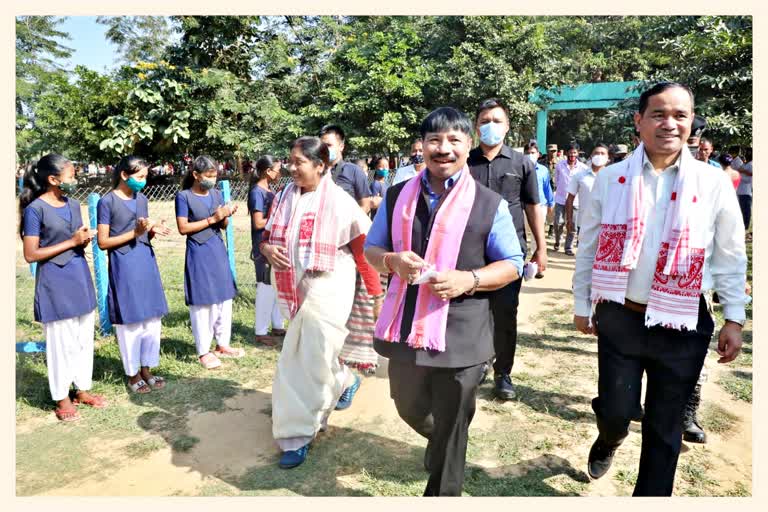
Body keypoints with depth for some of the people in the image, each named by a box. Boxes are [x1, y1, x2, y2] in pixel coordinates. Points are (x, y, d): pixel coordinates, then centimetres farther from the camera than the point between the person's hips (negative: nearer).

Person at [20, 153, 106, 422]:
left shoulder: (73, 205, 8)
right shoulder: (35, 209, -12)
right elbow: (30, 254, -14)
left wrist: (85, 239, -4)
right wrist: (72, 242, -16)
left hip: (80, 277, 7)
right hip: (55, 282, -6)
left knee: (84, 338, 13)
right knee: (61, 341, 3)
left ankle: (82, 389, 28)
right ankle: (62, 398, 18)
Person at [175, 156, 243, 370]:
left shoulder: (216, 194, 8)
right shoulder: (184, 196, -8)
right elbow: (183, 228, -13)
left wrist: (226, 216, -10)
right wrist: (212, 219, -17)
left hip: (218, 250, 6)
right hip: (199, 253, -6)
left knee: (224, 298, 10)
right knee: (202, 302, 0)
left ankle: (222, 345, 23)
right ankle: (204, 351, 11)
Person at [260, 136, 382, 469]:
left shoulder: (339, 201, -13)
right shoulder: (286, 197, 3)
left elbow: (363, 248, -8)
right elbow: (268, 236, 12)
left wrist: (375, 292, -6)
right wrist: (268, 249, -13)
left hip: (328, 289, -6)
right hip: (296, 289, 7)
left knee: (312, 358, -5)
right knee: (301, 355, 20)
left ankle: (298, 436, 11)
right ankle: (345, 381, 49)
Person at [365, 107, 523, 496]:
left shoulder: (490, 204, -4)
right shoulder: (397, 196, 4)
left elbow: (512, 264, 0)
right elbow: (371, 249, 11)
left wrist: (469, 279, -19)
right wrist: (392, 260, -13)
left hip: (460, 334, -3)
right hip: (406, 327, 4)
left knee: (451, 429, 12)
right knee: (410, 409, 25)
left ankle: (441, 495, 39)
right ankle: (441, 444, 60)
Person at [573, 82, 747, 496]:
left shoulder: (713, 183, -4)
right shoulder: (610, 179, -3)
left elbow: (731, 257, 3)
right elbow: (588, 248, 3)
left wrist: (734, 319, 2)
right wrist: (581, 305, 7)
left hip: (682, 325, 0)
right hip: (619, 317, 0)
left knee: (665, 427, 12)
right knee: (615, 411, 8)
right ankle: (608, 440, 46)